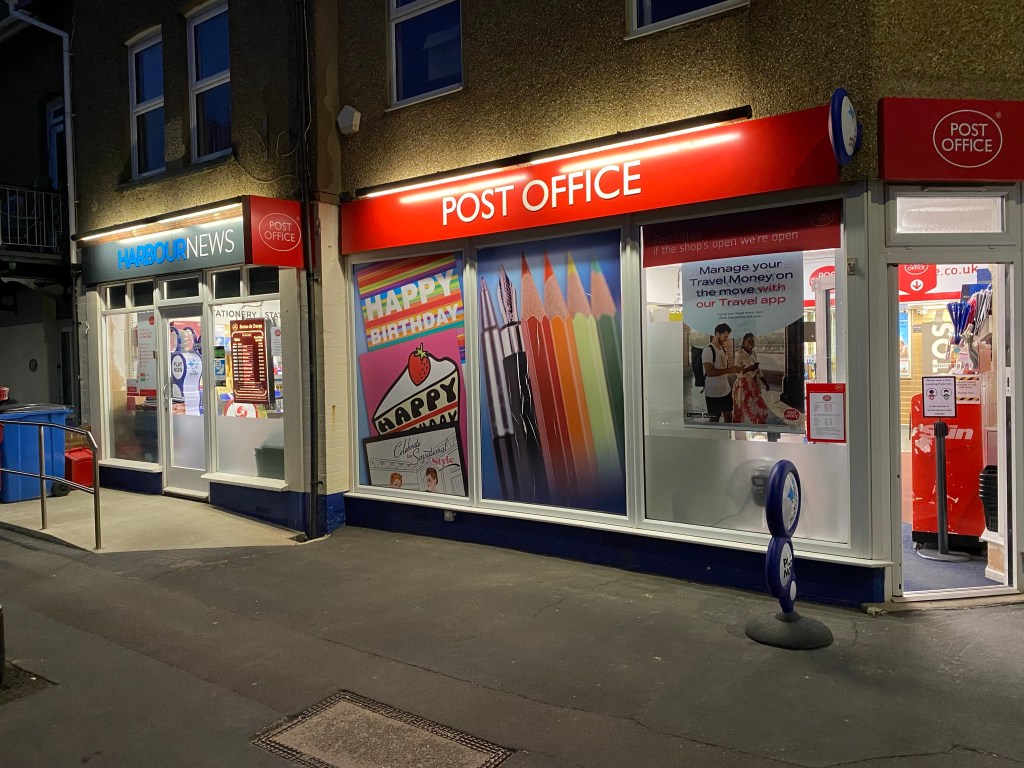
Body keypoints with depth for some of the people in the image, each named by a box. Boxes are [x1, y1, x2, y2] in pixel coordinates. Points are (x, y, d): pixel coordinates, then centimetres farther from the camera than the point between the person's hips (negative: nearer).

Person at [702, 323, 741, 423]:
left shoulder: (723, 349, 10)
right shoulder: (708, 350, -16)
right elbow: (709, 372, -26)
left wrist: (733, 369, 4)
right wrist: (729, 370, -25)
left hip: (726, 390, 8)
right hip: (713, 393, -8)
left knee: (728, 416, 16)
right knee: (714, 419, 4)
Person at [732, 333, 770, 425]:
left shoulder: (754, 354, 8)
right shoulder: (739, 355, -14)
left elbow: (758, 370, 16)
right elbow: (738, 373, -17)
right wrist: (749, 368, -30)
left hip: (752, 385, 7)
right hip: (742, 386, -7)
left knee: (759, 407, 10)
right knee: (743, 410, 0)